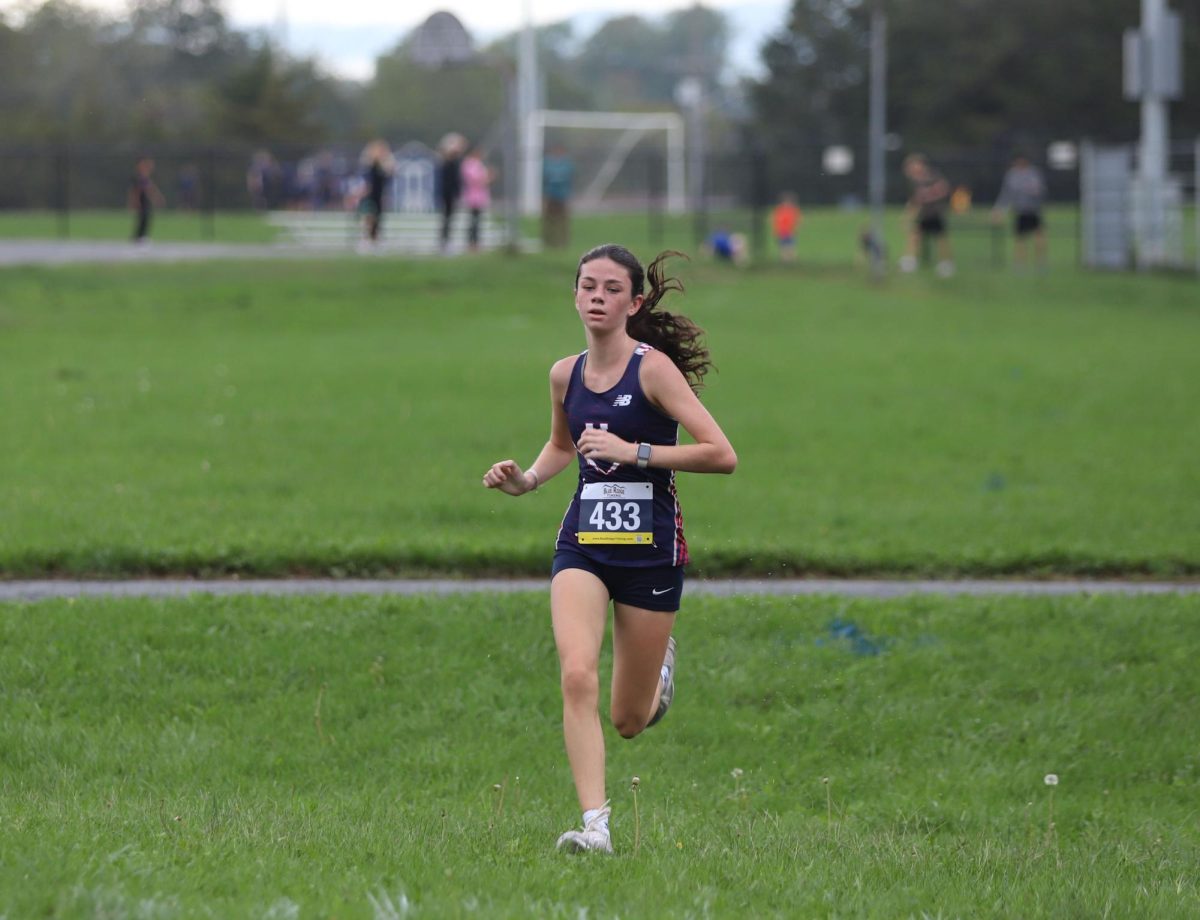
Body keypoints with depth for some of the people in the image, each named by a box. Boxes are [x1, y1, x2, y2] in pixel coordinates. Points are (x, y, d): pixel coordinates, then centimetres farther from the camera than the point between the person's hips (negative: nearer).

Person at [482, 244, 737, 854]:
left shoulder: (653, 367, -10)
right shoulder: (565, 375, 6)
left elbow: (722, 455, -16)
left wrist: (636, 451, -21)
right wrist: (526, 480, 8)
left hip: (651, 546, -3)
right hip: (583, 544, 3)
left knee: (628, 721, 7)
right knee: (577, 675, -23)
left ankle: (658, 665, 43)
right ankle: (594, 824, -22)